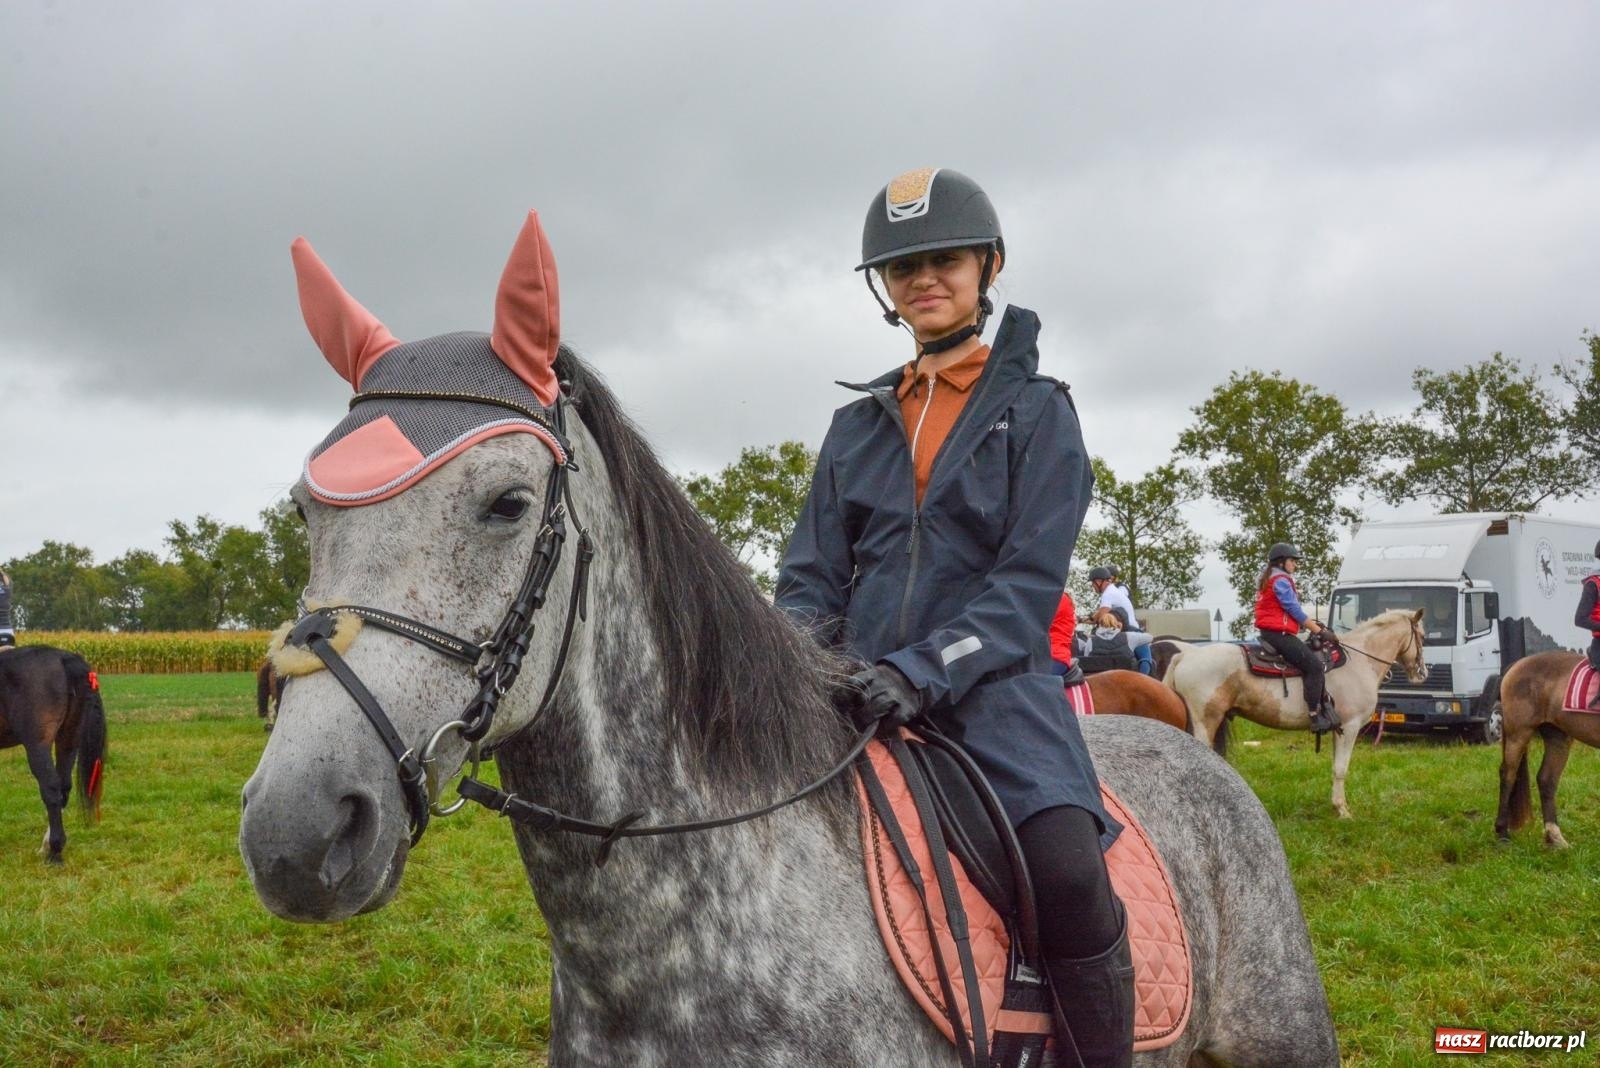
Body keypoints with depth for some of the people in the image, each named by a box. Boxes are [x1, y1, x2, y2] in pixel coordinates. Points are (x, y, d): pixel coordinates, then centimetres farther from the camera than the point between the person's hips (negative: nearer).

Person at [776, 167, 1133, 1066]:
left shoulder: (1036, 410, 6)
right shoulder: (859, 426, 18)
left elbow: (1029, 580, -5)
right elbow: (814, 575, 15)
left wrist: (926, 670, -19)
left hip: (992, 683, -4)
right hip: (863, 692, 4)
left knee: (1068, 867, -29)